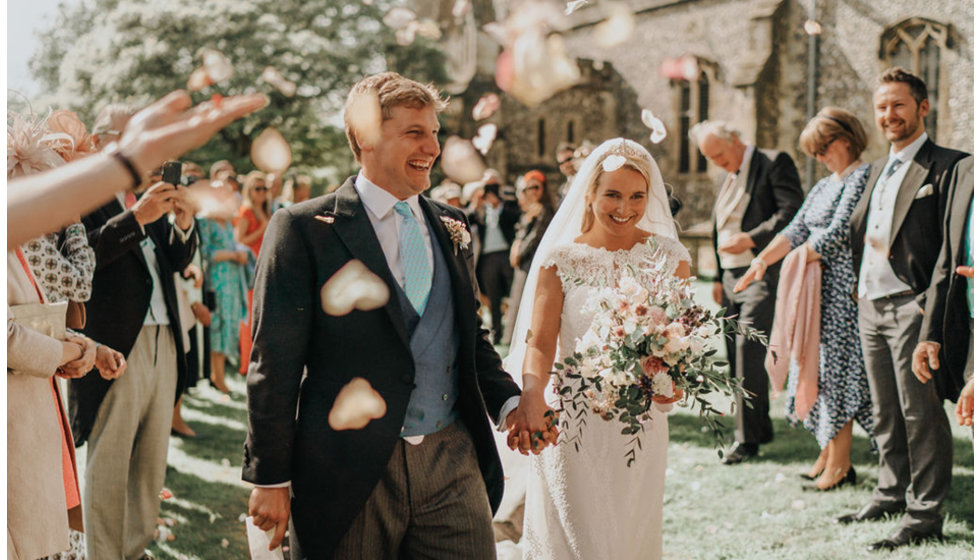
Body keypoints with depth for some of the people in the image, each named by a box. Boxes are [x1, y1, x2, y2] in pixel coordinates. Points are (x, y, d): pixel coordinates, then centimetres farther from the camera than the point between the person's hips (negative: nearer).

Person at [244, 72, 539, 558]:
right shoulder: (302, 228, -5)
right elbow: (274, 363, -6)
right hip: (351, 472, -4)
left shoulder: (451, 226, 13)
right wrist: (270, 477, -7)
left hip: (453, 461, 5)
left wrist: (508, 403, 3)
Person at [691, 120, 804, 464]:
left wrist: (751, 239, -19)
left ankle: (747, 437, -9)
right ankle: (759, 427, 19)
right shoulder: (728, 177, 21)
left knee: (747, 348, -15)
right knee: (736, 354, 7)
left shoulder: (774, 163, -4)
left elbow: (793, 211, -14)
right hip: (732, 277, 8)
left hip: (763, 274, -8)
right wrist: (719, 277, 20)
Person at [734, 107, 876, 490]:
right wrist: (762, 260, -5)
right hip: (819, 288, 9)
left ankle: (839, 465, 0)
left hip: (845, 289, -9)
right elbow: (795, 230, 10)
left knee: (836, 369, -6)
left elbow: (838, 234, -17)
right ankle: (828, 452, 19)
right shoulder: (823, 187, 19)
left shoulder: (863, 177, -10)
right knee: (818, 367, 9)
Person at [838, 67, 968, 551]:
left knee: (920, 412, -2)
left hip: (911, 306, -8)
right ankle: (891, 492, 29)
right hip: (870, 305, 8)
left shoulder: (945, 166, -7)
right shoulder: (878, 170, 19)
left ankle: (924, 513, 5)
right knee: (885, 413, 16)